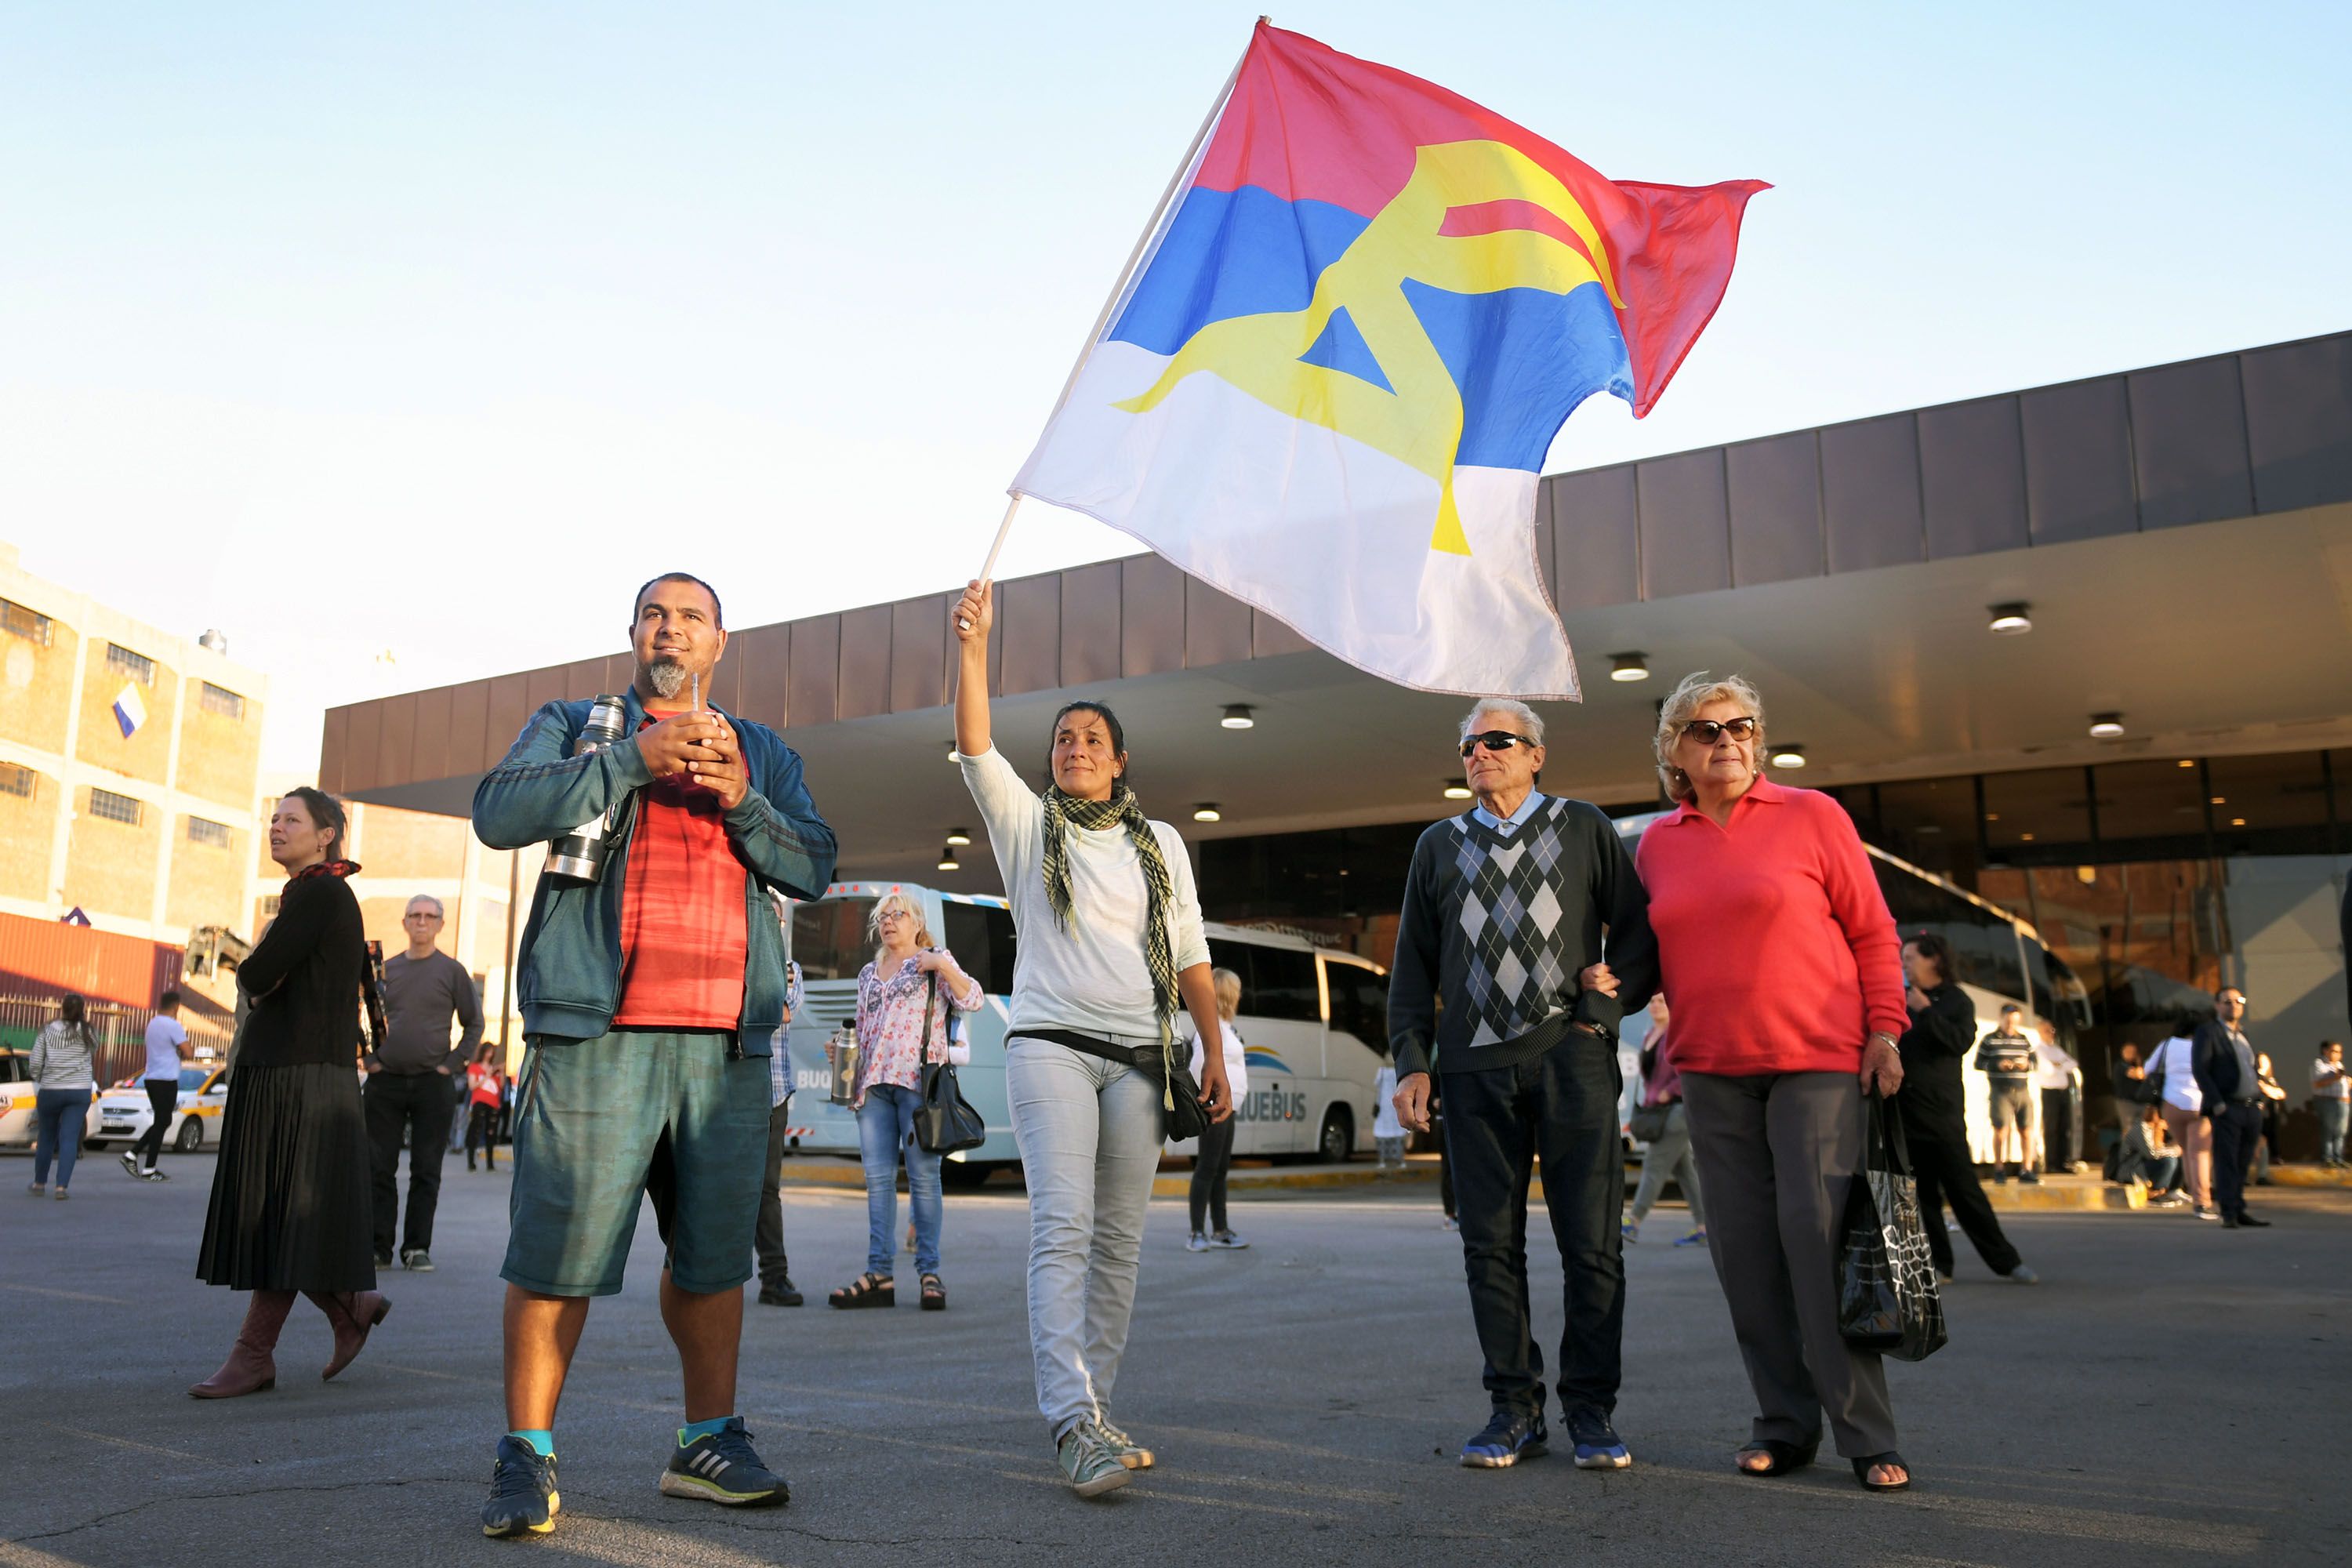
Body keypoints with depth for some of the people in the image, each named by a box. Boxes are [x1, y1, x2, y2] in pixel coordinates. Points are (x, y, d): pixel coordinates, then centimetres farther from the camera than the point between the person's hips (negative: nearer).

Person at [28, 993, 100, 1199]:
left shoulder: (48, 1030, -2)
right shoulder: (88, 1032, -2)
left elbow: (35, 1063, -4)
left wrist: (39, 1080, 17)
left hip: (50, 1090, 1)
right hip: (80, 1091, -1)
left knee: (46, 1138, 16)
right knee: (69, 1139, -1)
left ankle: (39, 1184, 28)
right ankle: (61, 1187, -10)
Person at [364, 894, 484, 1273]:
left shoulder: (451, 971, 2)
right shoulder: (386, 969, 10)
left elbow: (474, 1023, 4)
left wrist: (453, 1064, -5)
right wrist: (369, 1059, 5)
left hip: (433, 1084, -2)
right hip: (385, 1081, 3)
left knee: (426, 1171, 1)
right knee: (379, 1167, 3)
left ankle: (417, 1249, 7)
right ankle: (378, 1247, 11)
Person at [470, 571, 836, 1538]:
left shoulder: (763, 752, 21)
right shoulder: (575, 726, 15)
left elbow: (813, 869, 11)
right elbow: (499, 814, -3)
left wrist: (740, 798, -6)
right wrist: (635, 758, -10)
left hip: (726, 1041, 3)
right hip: (596, 1032, -2)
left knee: (714, 1250, 5)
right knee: (560, 1247, -5)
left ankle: (709, 1443, 16)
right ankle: (526, 1458, 6)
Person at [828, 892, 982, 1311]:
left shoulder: (935, 960, 8)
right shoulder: (868, 973, 23)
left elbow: (972, 1001, -4)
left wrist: (942, 966, -15)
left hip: (918, 1079, -5)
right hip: (873, 1083, 5)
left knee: (923, 1176, -7)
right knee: (878, 1178, 1)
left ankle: (929, 1272, -3)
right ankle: (879, 1274, 2)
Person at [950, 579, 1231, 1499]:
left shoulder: (1160, 844, 15)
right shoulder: (1027, 823, 10)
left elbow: (1190, 955, 13)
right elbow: (974, 749, -6)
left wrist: (1215, 1053, 6)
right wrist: (972, 644, -17)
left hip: (1139, 1055, 3)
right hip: (1050, 1043, -3)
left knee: (1120, 1239, 3)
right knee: (1062, 1228, -16)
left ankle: (1093, 1407, 12)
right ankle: (1074, 1422, -22)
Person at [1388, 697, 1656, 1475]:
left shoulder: (1584, 829, 12)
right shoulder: (1440, 845, 18)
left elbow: (1639, 932, 9)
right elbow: (1412, 965, 16)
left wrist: (1605, 1008, -6)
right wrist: (1412, 1061, 5)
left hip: (1570, 1057, -2)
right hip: (1474, 1066, 2)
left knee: (1592, 1242, -2)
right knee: (1490, 1244, 3)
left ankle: (1591, 1410, 10)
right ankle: (1515, 1408, 12)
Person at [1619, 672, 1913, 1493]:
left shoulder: (1813, 816, 1)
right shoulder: (1657, 845, 10)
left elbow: (1872, 931, 3)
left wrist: (1884, 1030, -4)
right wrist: (1673, 1040, 8)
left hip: (1817, 1059, -3)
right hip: (1713, 1071, 4)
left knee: (1819, 1233, -9)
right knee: (1742, 1242, 2)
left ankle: (1867, 1437, 0)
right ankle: (1783, 1425, 13)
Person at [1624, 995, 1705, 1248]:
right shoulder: (1653, 1035, 14)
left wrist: (1668, 1092, -17)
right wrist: (1649, 1099, 10)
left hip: (1680, 1106, -9)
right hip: (1659, 1110, 9)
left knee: (1656, 1163, -9)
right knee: (1681, 1168, 8)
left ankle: (1634, 1224, -6)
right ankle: (1702, 1229, 11)